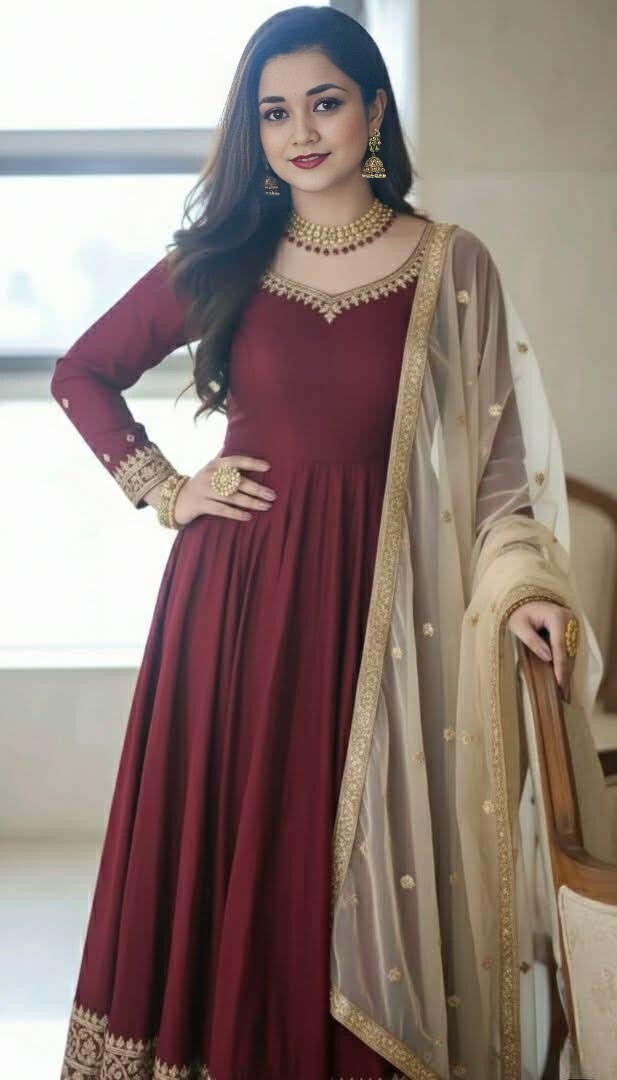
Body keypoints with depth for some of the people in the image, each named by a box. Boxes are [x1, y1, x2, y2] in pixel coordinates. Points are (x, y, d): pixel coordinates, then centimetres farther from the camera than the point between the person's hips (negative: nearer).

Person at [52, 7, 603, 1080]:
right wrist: (164, 489, 4)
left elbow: (495, 443, 3)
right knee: (224, 843, 7)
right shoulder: (221, 262, 4)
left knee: (360, 858, 4)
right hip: (235, 589, 1)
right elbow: (80, 373, 13)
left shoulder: (450, 266, 1)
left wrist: (517, 583, -10)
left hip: (381, 600, -1)